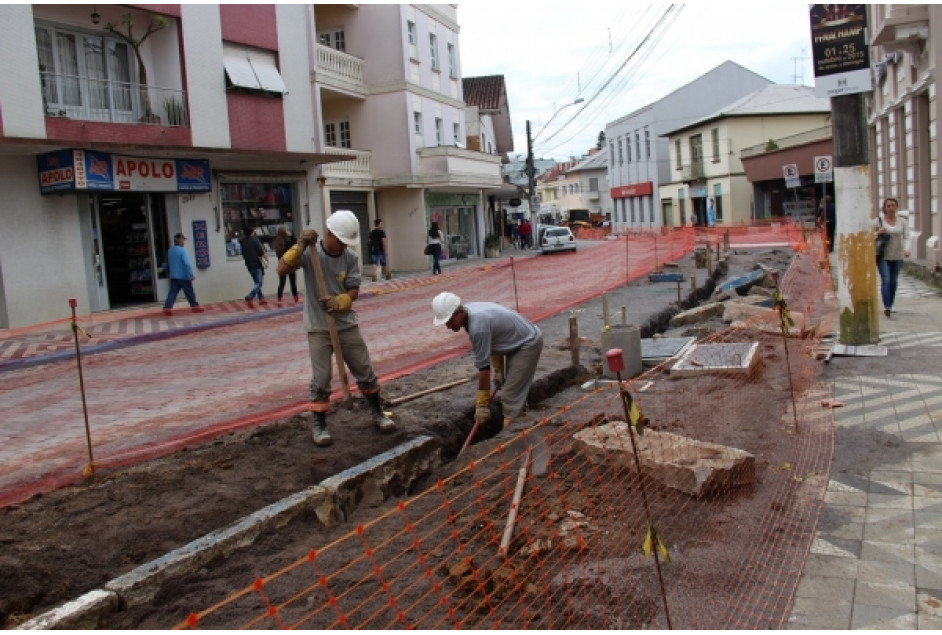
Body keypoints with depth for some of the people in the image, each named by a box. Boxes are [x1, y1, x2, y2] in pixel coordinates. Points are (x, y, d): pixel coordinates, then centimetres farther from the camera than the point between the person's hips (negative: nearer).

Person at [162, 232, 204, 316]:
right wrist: (191, 275, -20)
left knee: (172, 292, 2)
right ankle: (195, 307, 16)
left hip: (173, 276, 7)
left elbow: (168, 264, 23)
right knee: (189, 292, 6)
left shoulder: (170, 251, 12)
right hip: (183, 276, -7)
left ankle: (167, 308, -9)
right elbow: (187, 264, -22)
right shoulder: (182, 250, -14)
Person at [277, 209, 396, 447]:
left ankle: (378, 414, 28)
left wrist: (339, 302, -24)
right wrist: (300, 247, -34)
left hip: (347, 324, 3)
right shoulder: (310, 253, -11)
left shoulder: (351, 258, -4)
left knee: (365, 371, 11)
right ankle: (318, 425, 16)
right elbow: (281, 270, -24)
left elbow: (354, 291, -4)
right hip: (318, 328, -3)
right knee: (321, 379, 0)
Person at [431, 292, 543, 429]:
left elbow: (483, 368, -27)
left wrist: (482, 405, -21)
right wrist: (498, 369, 10)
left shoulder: (478, 326, -32)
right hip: (518, 342, 10)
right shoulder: (471, 310, -4)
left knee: (511, 395, -11)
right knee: (515, 390, 17)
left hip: (528, 344, -10)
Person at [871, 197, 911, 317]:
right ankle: (886, 306, -22)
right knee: (886, 280, -15)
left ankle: (890, 305, 25)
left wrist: (906, 249, -15)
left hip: (897, 256, 4)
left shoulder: (902, 221, 7)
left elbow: (906, 237, 2)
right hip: (883, 256, -3)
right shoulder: (877, 221, -1)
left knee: (894, 282, 12)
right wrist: (877, 233, -17)